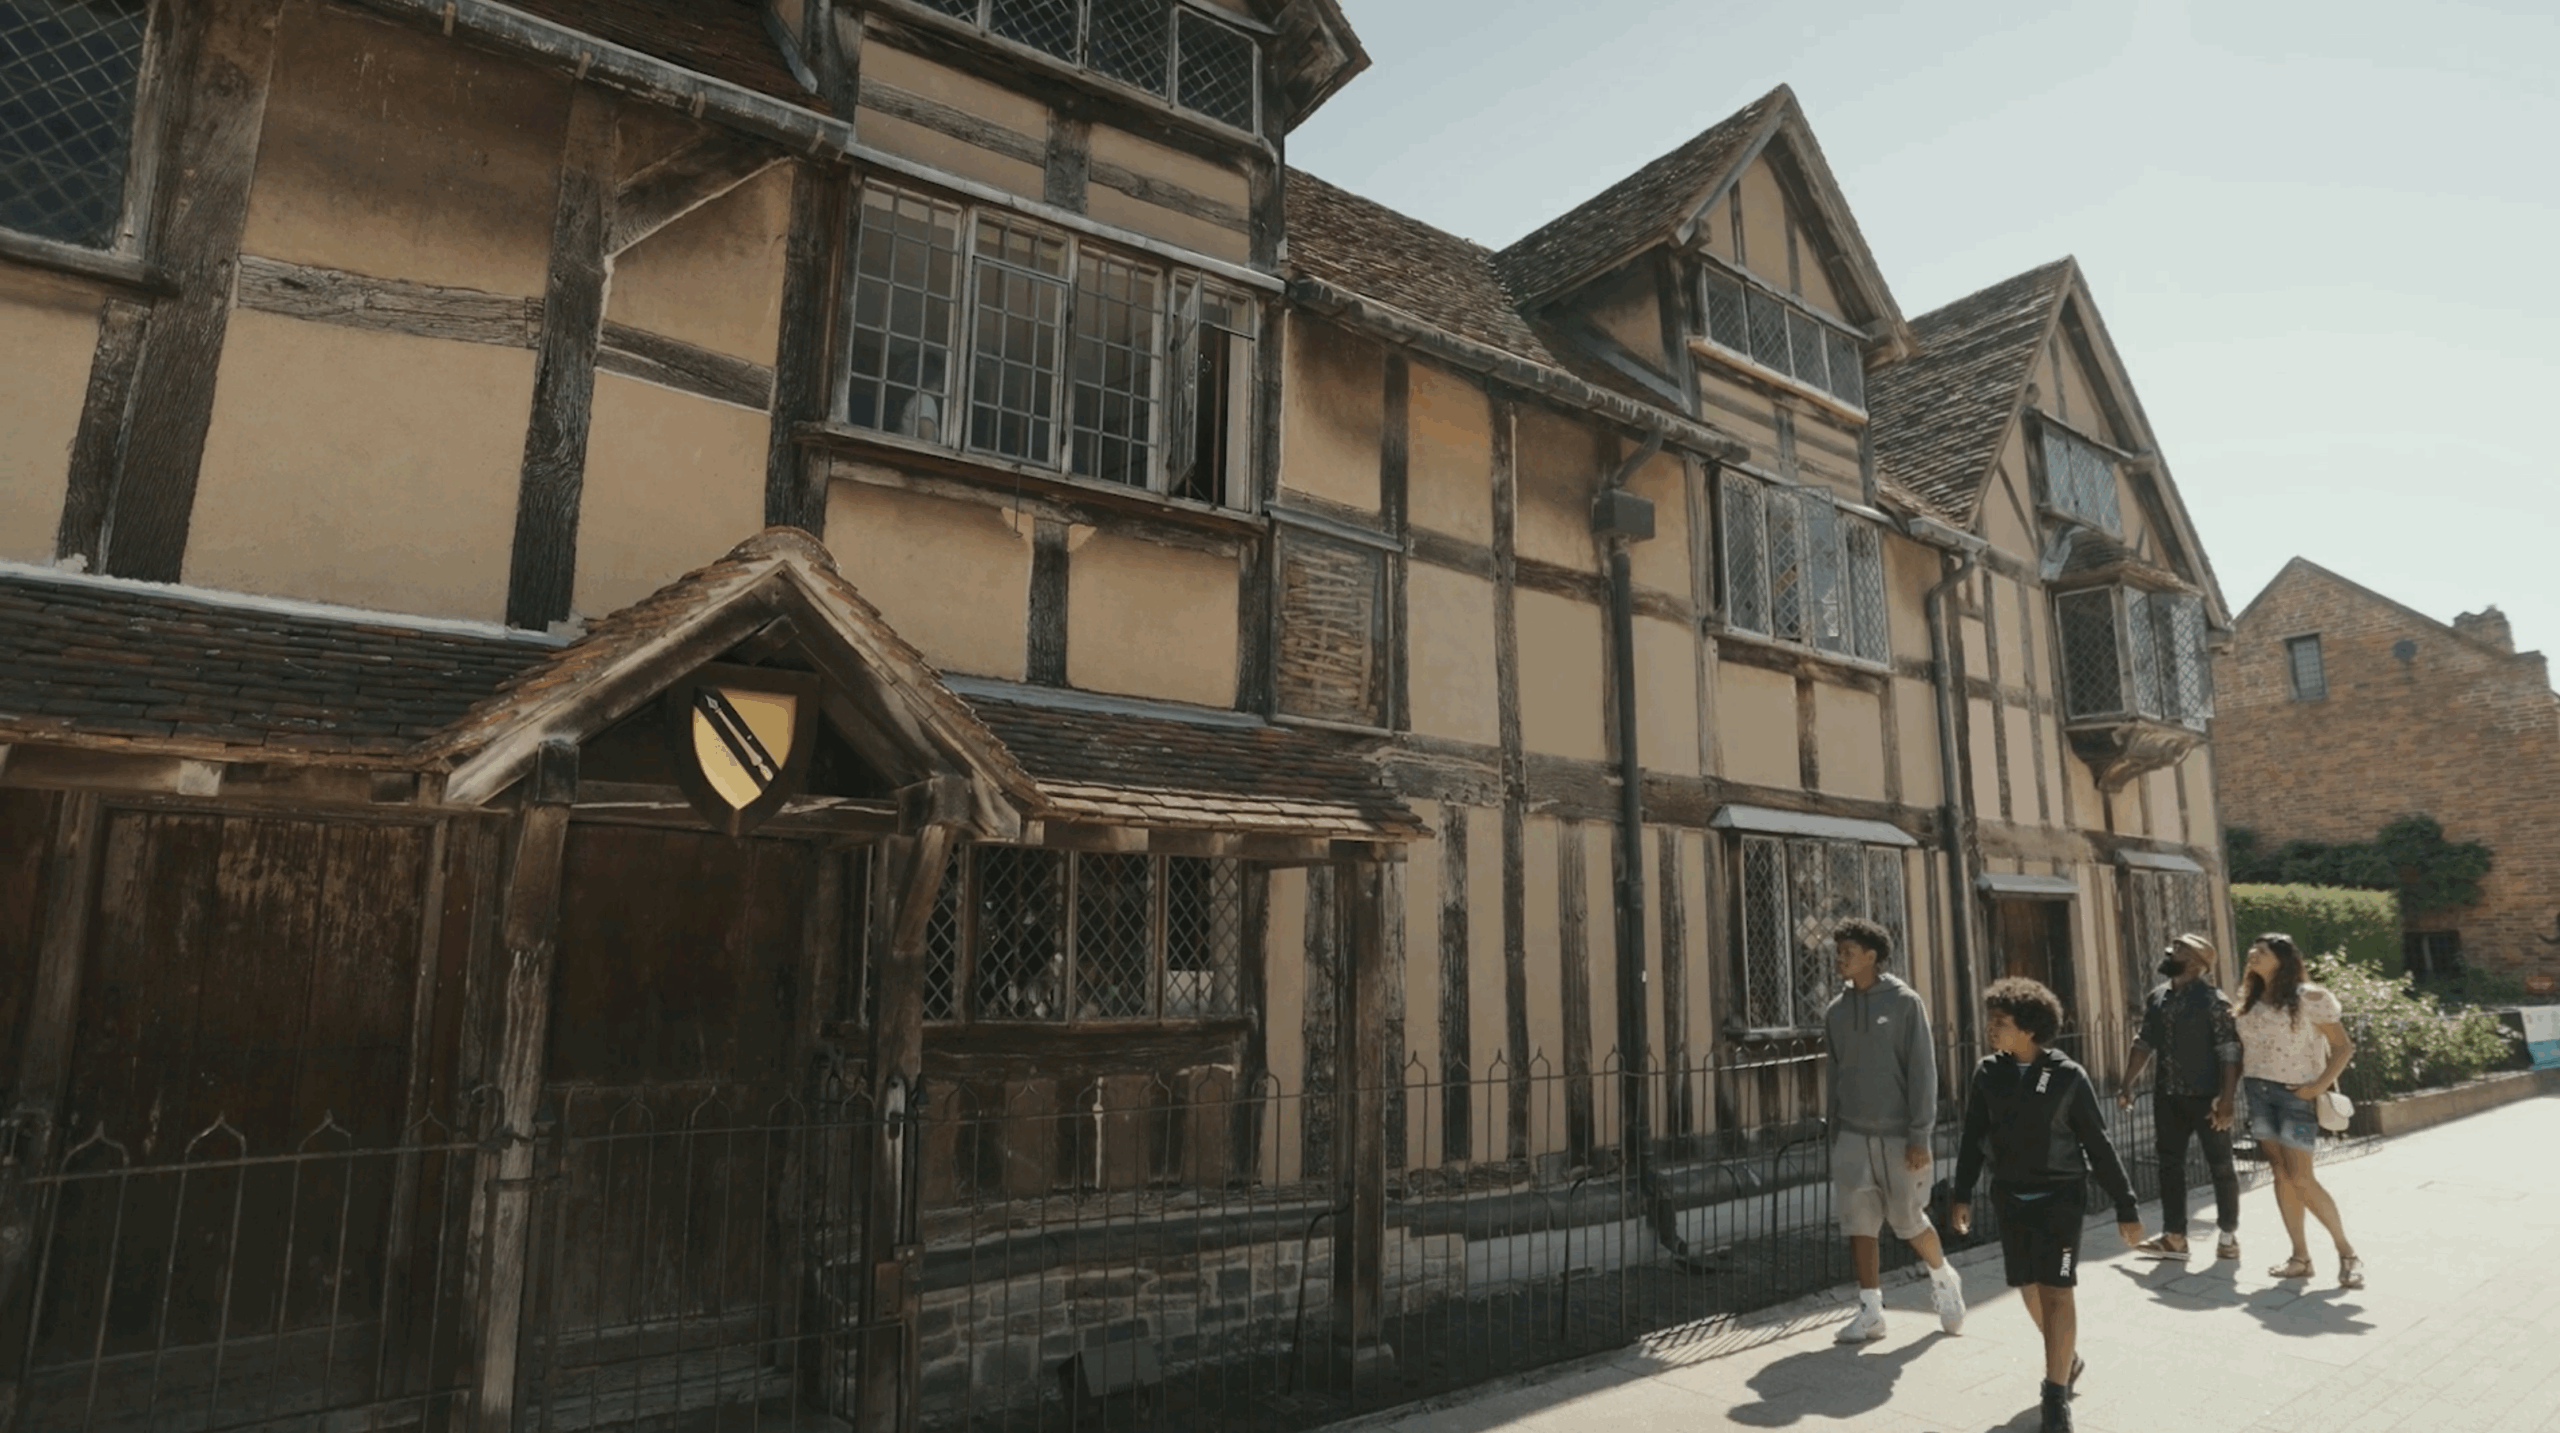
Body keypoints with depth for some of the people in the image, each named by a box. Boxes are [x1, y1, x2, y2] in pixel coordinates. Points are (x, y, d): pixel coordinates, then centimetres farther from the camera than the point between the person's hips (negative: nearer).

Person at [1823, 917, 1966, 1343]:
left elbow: (1922, 1071, -9)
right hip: (1852, 1136, 4)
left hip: (1898, 1136, -4)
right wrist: (1833, 1128, 9)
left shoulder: (1904, 1002, -7)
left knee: (1910, 1221, 8)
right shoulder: (1836, 1010, 6)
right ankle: (1870, 1310, 14)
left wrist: (1919, 1136, -12)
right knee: (1859, 1225, 3)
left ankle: (1943, 1279, 36)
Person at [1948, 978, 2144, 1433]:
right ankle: (2067, 1360, 39)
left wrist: (2125, 1207, -2)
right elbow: (1973, 1138, 5)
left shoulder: (2068, 1076, -12)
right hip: (2010, 1196, 4)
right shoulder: (1988, 1073, -3)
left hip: (2060, 1195, -4)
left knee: (2056, 1290, -5)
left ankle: (2057, 1396, 5)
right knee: (2028, 1288, 13)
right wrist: (1962, 1195, 4)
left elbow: (2098, 1145, -5)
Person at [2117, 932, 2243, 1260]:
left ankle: (2229, 1234, 20)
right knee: (2169, 1163, 7)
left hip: (2206, 1095, -6)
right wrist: (2128, 1084, 12)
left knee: (2220, 1165, 6)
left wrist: (2226, 1098, -20)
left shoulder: (2213, 999, -10)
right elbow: (2144, 1043, 14)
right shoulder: (2156, 997, 8)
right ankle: (2173, 1236, 13)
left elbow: (2230, 1052, -14)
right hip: (2167, 1095, 6)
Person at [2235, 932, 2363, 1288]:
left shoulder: (2309, 997, -10)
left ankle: (2347, 1251, 11)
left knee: (2301, 1179, -8)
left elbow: (2344, 1047, -7)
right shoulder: (2248, 998, 7)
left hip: (2295, 1095, -5)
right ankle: (2300, 1257, 13)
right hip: (2258, 1092, 5)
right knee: (2281, 1174, 7)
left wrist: (2320, 1086, -16)